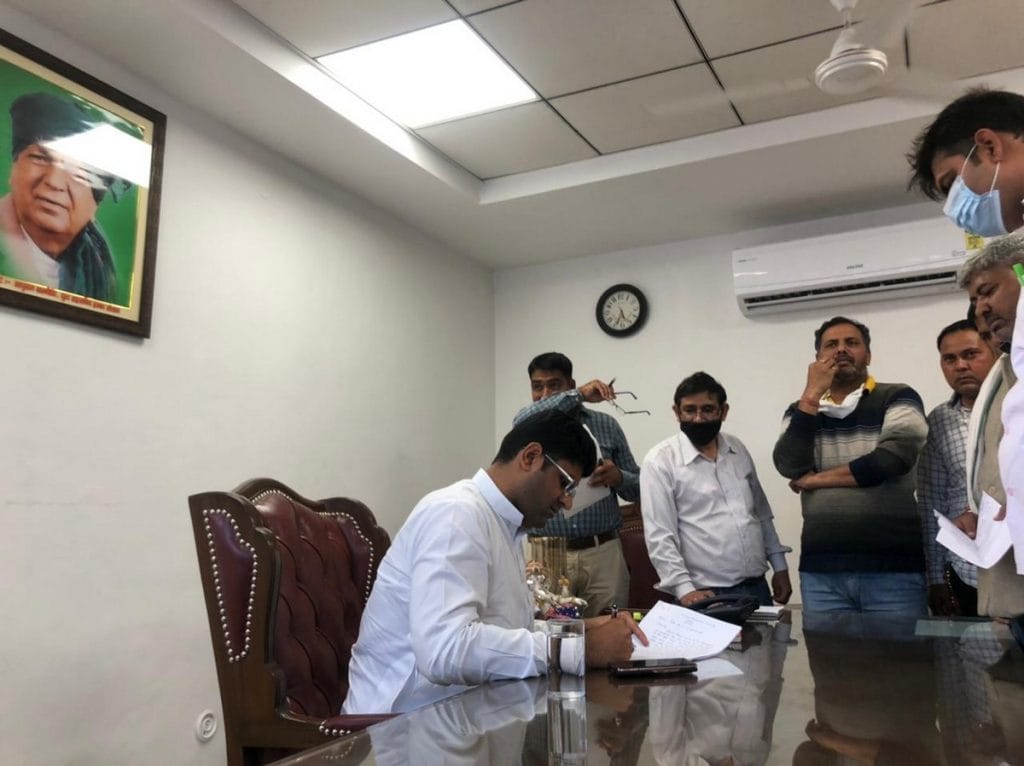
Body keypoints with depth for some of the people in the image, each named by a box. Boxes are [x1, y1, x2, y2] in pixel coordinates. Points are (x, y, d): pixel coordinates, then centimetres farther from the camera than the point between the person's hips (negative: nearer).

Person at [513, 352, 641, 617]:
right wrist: (579, 395, -21)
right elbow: (524, 420, -21)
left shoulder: (606, 425, 8)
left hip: (603, 553, 1)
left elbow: (638, 487, 11)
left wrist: (618, 477, -11)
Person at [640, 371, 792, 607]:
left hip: (756, 587, 5)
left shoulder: (738, 449, 8)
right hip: (706, 594, -5)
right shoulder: (661, 460, -10)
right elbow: (659, 536, -13)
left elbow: (762, 513, 16)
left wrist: (779, 566, 13)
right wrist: (684, 589, -21)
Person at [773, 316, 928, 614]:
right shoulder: (802, 411, 13)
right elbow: (790, 466, -5)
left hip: (893, 567, -3)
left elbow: (892, 459, -14)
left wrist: (818, 479, -5)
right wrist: (812, 396, -7)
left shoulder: (898, 398, 3)